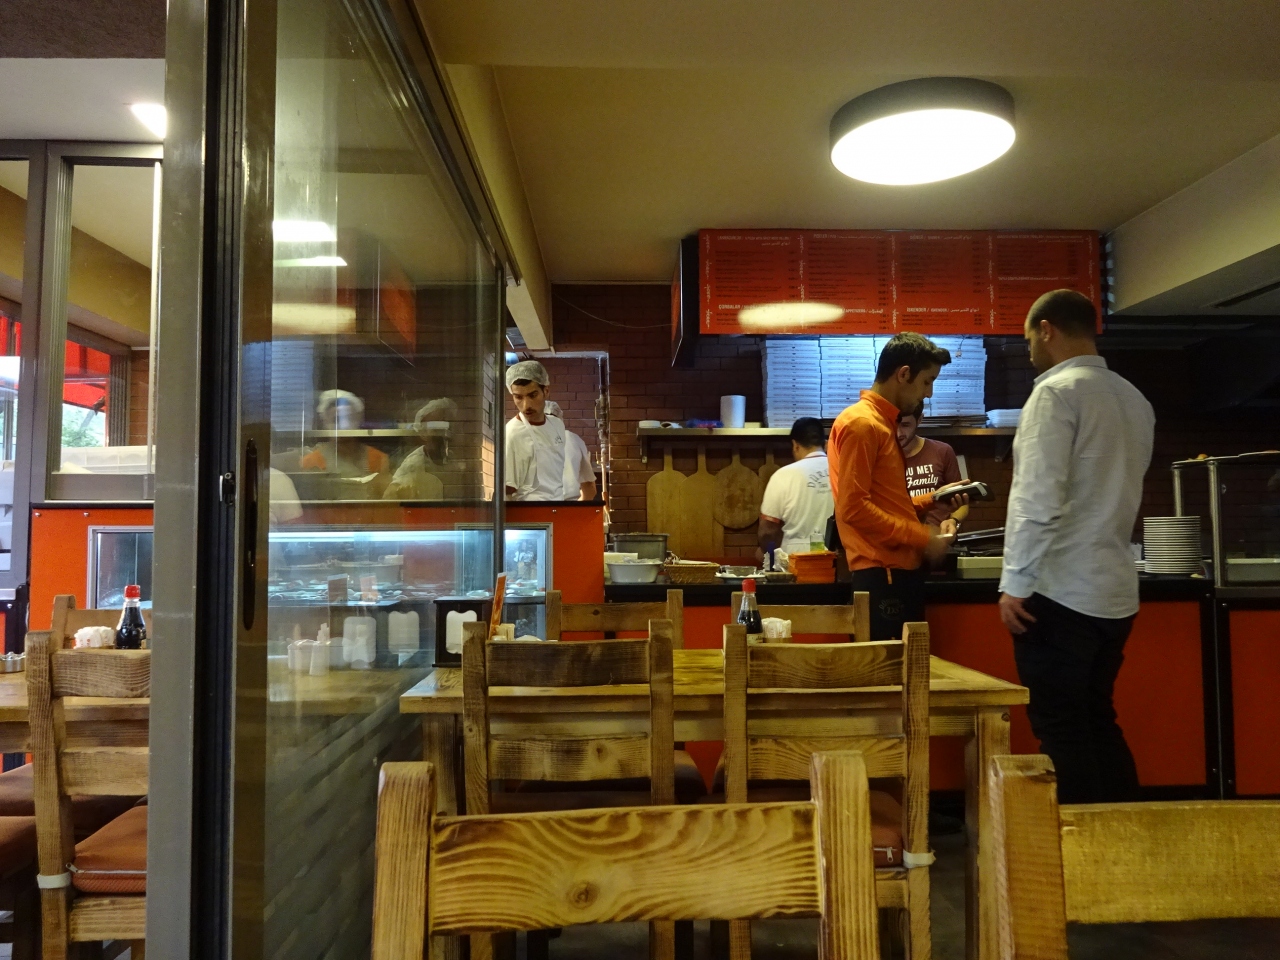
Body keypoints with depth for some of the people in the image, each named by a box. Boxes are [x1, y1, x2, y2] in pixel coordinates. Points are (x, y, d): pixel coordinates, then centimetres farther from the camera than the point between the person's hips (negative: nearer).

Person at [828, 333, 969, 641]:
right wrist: (921, 537, -15)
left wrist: (932, 499, 12)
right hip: (881, 574, -10)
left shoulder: (883, 423, 19)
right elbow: (854, 508, -19)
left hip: (900, 569, 10)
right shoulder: (860, 423, -11)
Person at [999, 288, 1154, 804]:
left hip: (1061, 591, -8)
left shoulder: (1056, 392, -11)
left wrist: (1015, 582, -15)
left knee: (1061, 730, 2)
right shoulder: (1133, 399, 12)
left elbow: (1038, 498, -18)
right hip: (1114, 589, 8)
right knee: (1097, 721, 17)